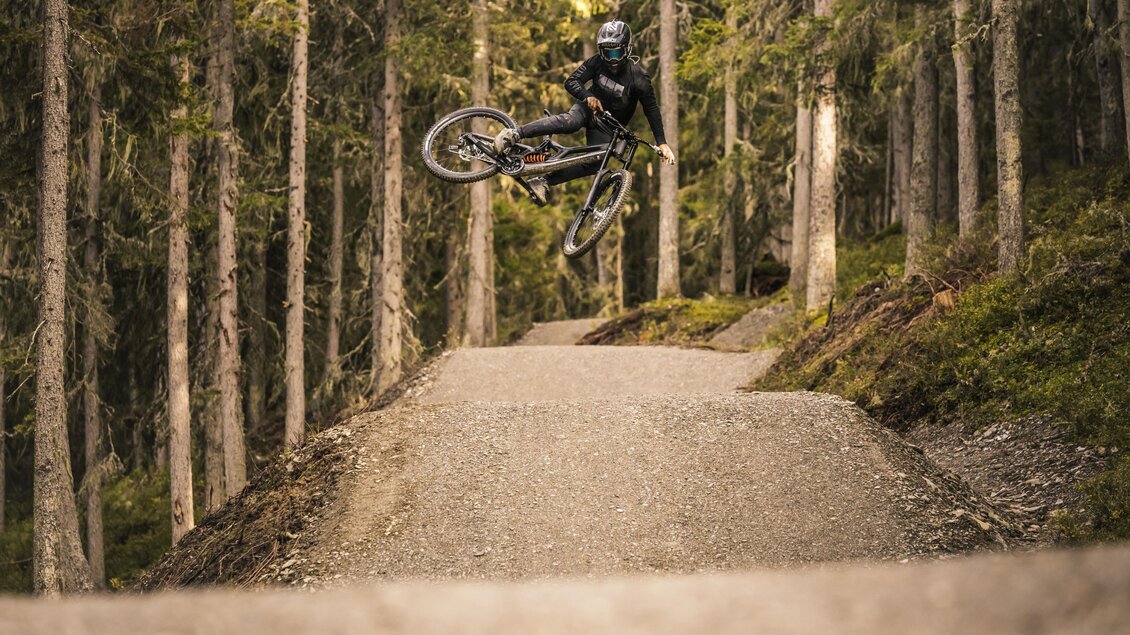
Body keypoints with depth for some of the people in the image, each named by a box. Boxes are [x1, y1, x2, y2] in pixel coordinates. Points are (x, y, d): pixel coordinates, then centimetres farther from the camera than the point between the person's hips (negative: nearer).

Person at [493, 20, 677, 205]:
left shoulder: (638, 77, -21)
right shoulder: (597, 62, -14)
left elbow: (652, 109, -18)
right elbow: (571, 81, -17)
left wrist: (662, 143, -24)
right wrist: (588, 96, -37)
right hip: (591, 107, -1)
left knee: (595, 163, -23)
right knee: (570, 121, -36)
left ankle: (543, 182, -20)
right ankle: (515, 134, -43)